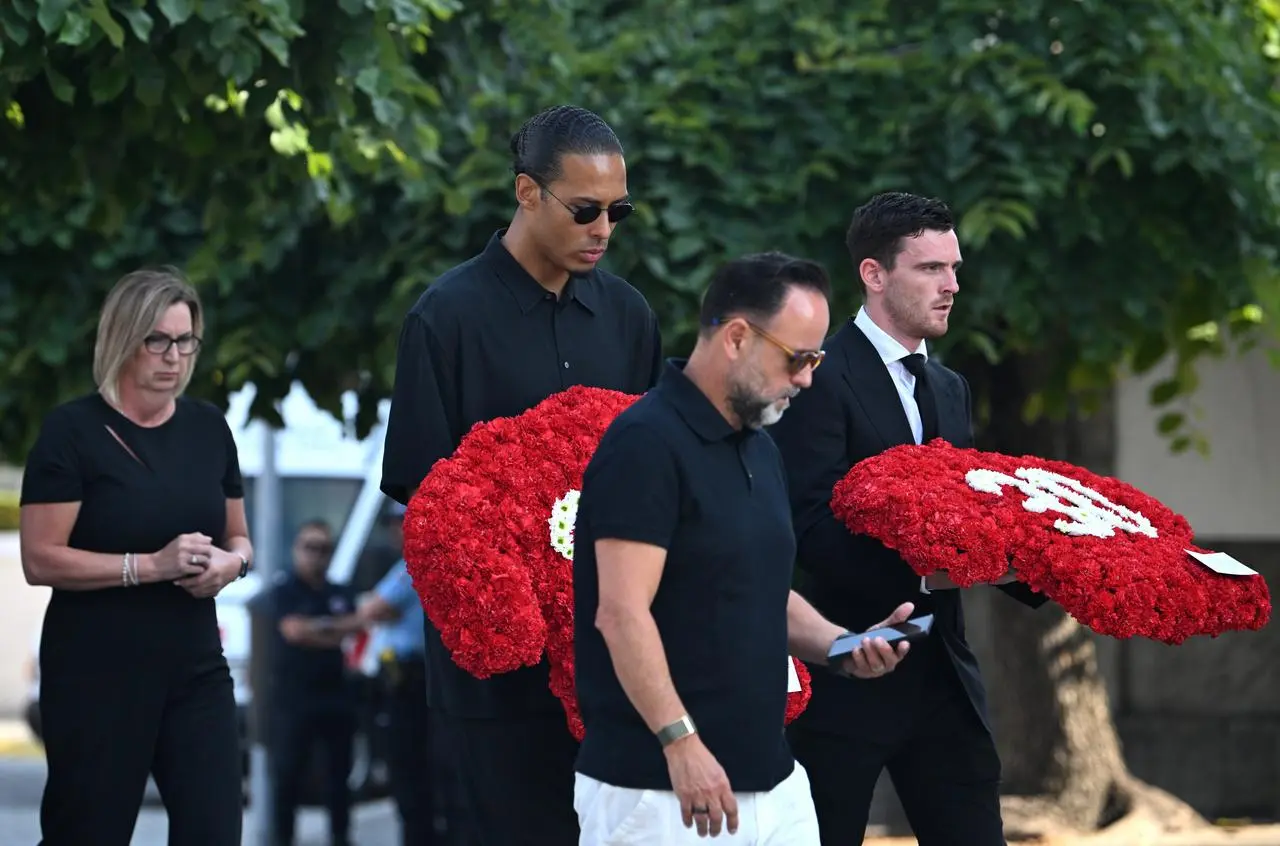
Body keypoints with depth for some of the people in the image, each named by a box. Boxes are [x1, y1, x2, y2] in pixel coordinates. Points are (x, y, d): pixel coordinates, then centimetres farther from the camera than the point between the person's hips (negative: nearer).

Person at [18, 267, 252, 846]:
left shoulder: (208, 427, 9)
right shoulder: (73, 430, -7)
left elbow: (238, 538, 19)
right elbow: (40, 560, -13)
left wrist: (231, 561, -5)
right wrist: (150, 565, -22)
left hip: (195, 668, 4)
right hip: (96, 676, -4)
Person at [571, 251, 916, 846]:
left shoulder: (760, 450, 14)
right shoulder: (646, 443, -14)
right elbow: (621, 613, -20)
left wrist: (841, 647, 6)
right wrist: (680, 742, -26)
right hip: (658, 790, -9)